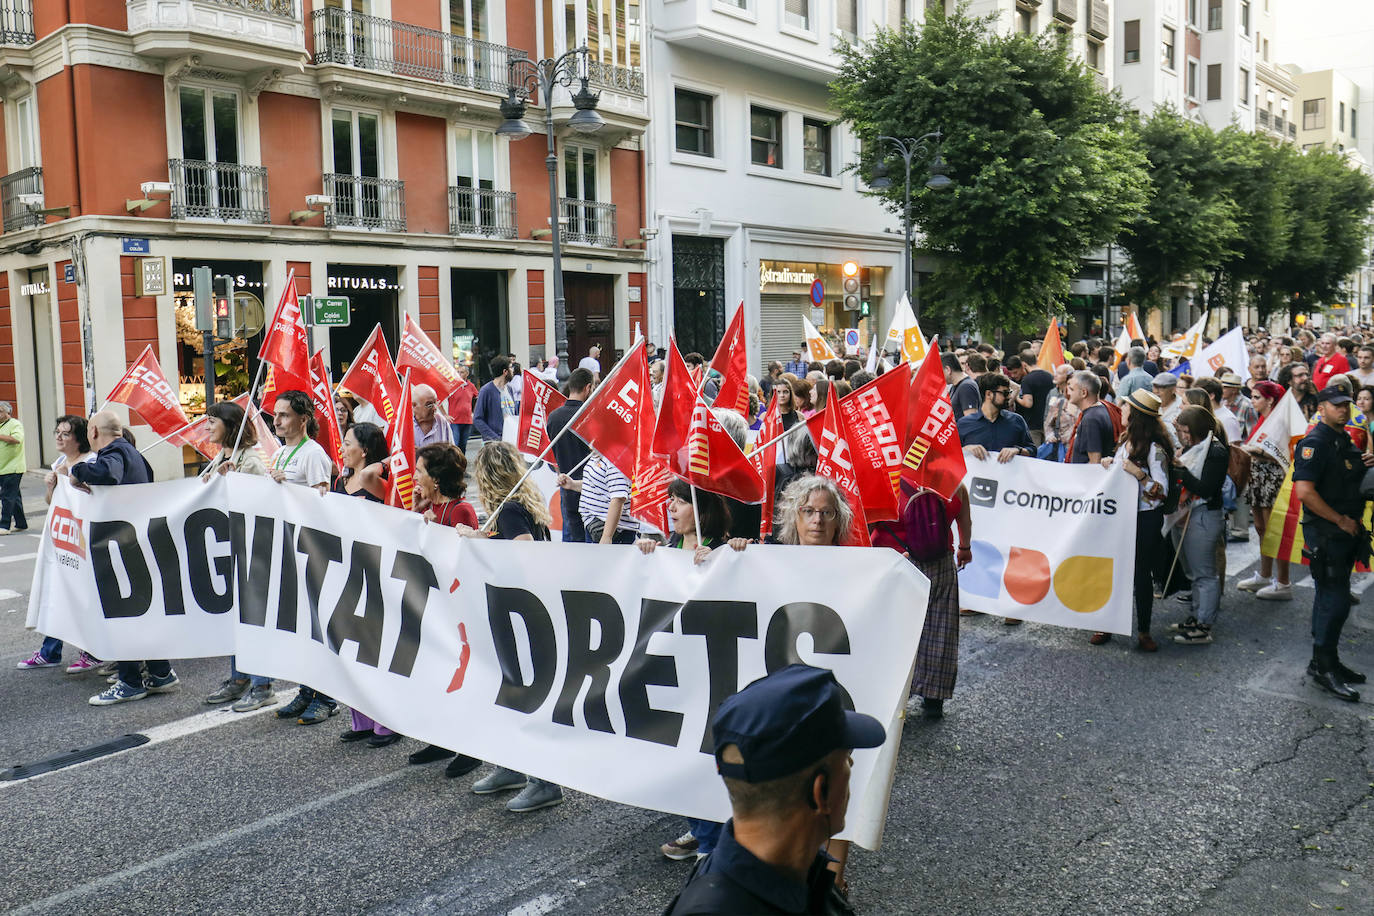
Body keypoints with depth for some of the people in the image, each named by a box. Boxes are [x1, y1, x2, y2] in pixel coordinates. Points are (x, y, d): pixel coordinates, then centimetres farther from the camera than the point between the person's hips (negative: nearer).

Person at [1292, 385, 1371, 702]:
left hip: (1346, 532, 9)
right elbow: (1304, 491, -26)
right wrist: (1341, 520, -18)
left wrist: (1368, 465, 7)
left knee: (1332, 599, 16)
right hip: (1325, 533, -9)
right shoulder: (1315, 443, -16)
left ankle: (1326, 661, 26)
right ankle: (1323, 667, 4)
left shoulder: (1346, 441, 14)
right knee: (1335, 601, -7)